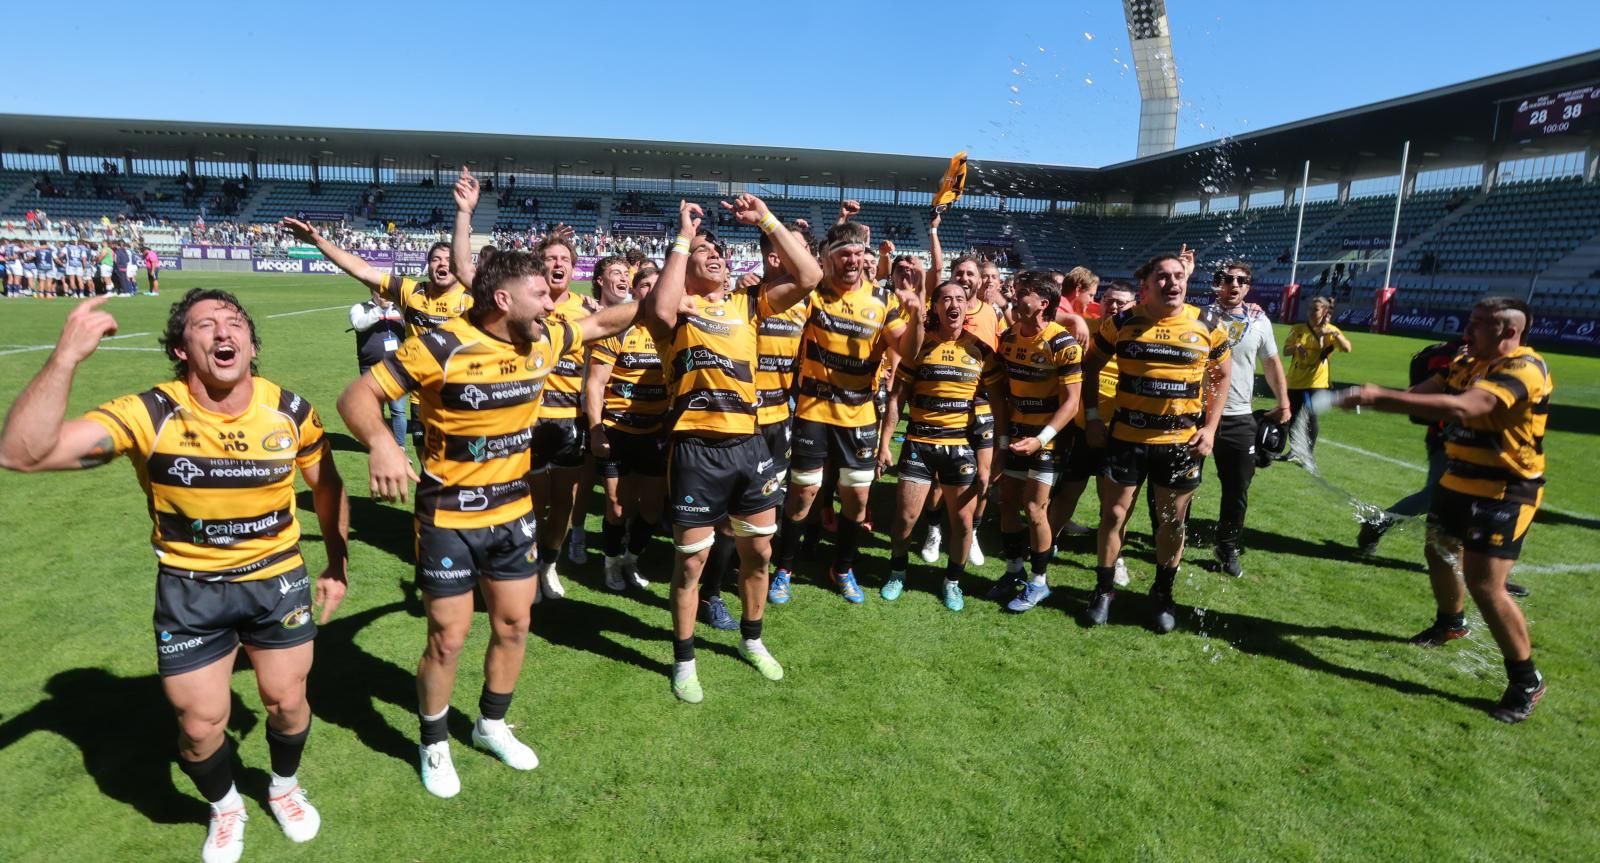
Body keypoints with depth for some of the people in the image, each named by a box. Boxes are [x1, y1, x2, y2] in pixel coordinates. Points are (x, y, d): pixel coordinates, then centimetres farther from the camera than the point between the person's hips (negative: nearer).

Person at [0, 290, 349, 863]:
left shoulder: (289, 411, -13)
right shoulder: (152, 415, -20)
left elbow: (327, 485, 5)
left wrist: (337, 565, 7)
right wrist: (67, 356, -41)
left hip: (278, 579, 1)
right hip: (190, 590, -1)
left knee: (287, 701, 13)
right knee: (200, 725, 8)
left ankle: (284, 787, 46)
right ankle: (225, 809, 41)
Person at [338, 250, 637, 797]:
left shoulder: (543, 341, -3)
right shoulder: (443, 347, -21)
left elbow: (602, 324, 14)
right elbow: (358, 395, -21)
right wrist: (381, 442, -41)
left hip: (513, 514, 6)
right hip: (449, 521, -6)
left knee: (514, 624, 15)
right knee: (448, 638, 5)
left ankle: (491, 725, 40)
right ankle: (434, 745, 31)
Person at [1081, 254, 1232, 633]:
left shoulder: (1208, 327, -2)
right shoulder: (1120, 323, -5)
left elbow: (1221, 377, 10)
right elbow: (1090, 366, 7)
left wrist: (1210, 427, 0)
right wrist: (1093, 416, -2)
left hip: (1182, 442, 1)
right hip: (1127, 438, 0)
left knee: (1173, 520, 11)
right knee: (1113, 514, 6)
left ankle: (1162, 594, 30)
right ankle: (1104, 589, 24)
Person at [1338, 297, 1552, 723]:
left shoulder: (1523, 369, -24)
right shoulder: (1467, 362, 5)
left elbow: (1462, 407, -40)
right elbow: (1422, 392, -2)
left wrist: (1380, 397, -43)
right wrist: (1373, 398, -22)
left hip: (1503, 492, -9)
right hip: (1459, 482, 9)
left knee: (1484, 584, -12)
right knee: (1438, 551, 23)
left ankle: (1526, 680, 7)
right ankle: (1451, 623, 51)